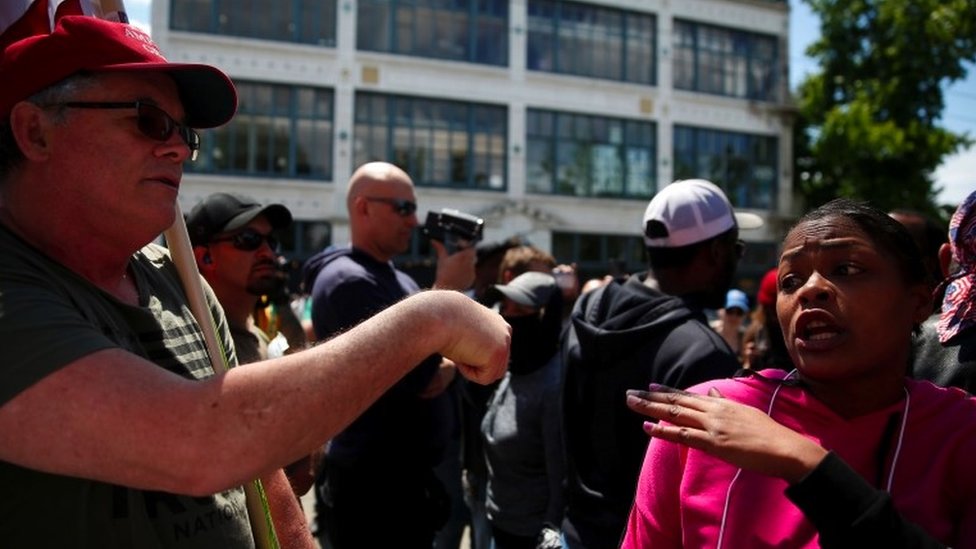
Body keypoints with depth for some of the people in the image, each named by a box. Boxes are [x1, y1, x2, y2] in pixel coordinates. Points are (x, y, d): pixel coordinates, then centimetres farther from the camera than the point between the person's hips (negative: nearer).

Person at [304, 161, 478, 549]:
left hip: (408, 475, 9)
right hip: (374, 485, -9)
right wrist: (447, 290, -21)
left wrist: (448, 367, -8)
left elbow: (425, 355, 15)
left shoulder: (399, 279, 13)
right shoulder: (346, 281, -18)